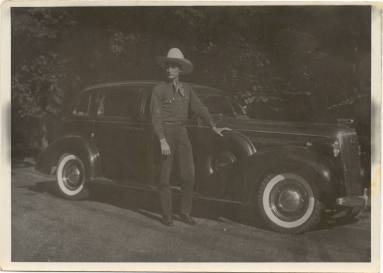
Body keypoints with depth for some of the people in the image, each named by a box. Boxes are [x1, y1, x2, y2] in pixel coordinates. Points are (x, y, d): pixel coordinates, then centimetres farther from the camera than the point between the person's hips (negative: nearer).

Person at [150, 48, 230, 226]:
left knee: (188, 175, -1)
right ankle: (167, 215, 12)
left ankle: (185, 213, 13)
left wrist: (214, 127, 6)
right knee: (165, 176, 1)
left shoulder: (186, 89, 10)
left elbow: (199, 108, 12)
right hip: (165, 133, -4)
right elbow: (156, 116, -12)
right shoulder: (159, 89, -6)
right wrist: (162, 141, -19)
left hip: (182, 133, 4)